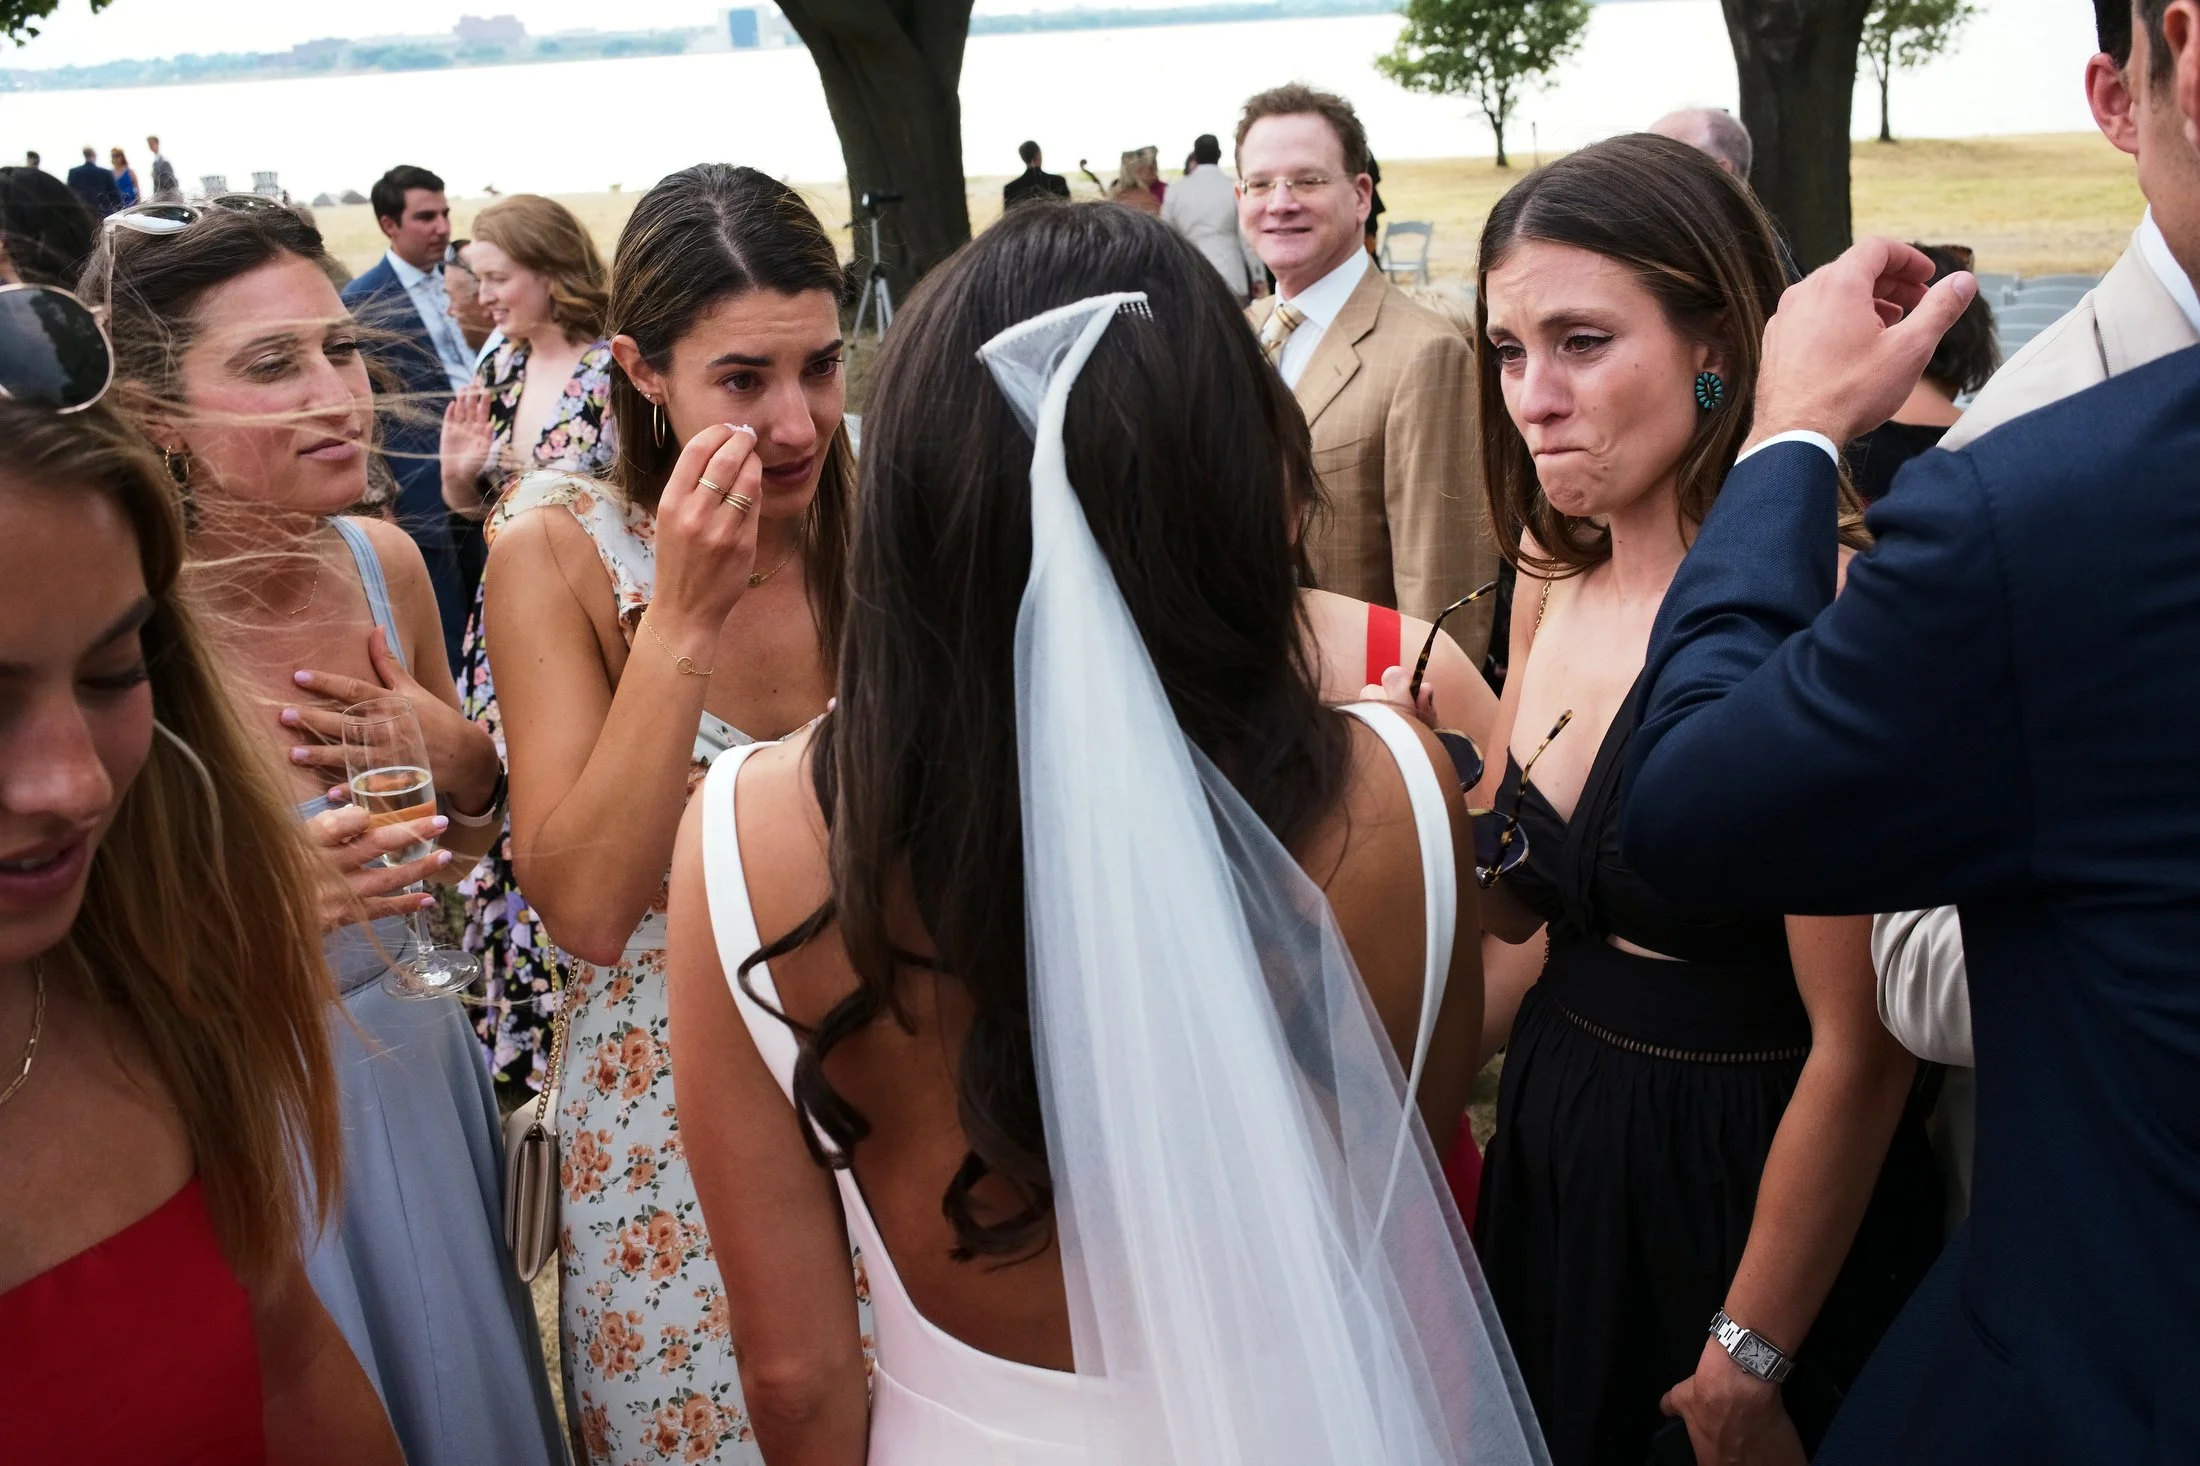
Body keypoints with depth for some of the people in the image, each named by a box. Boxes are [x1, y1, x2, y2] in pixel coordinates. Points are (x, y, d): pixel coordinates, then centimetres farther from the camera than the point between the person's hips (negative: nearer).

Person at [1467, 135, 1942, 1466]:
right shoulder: (1558, 582, -1)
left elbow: (1861, 1048, -21)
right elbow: (1513, 900, 6)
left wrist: (1753, 1358, -13)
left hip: (1749, 1189, -6)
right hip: (1559, 1155, 7)